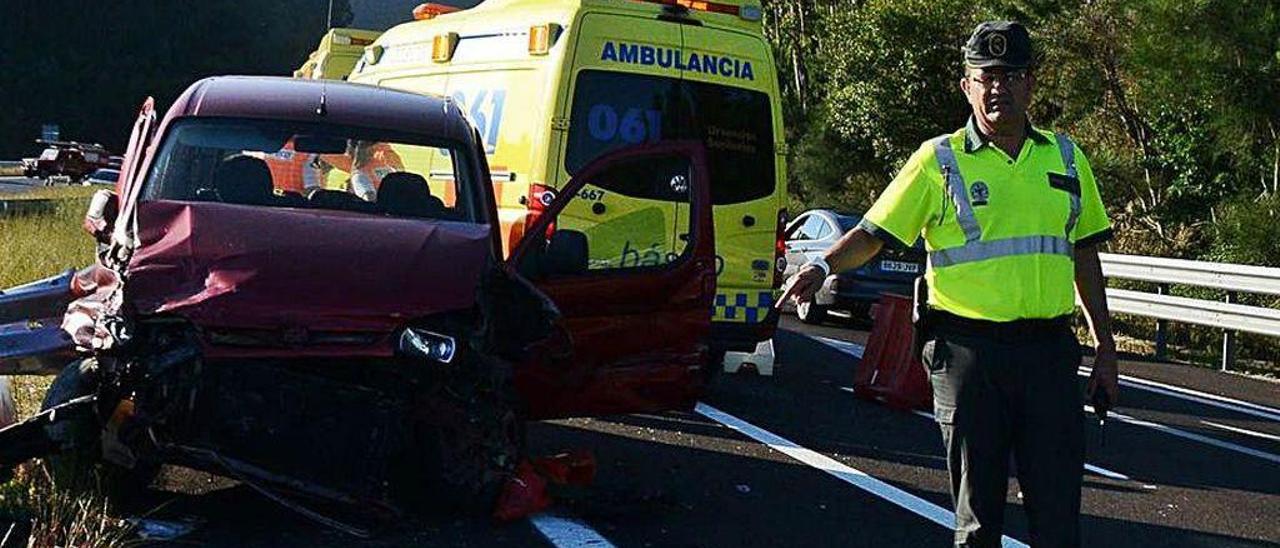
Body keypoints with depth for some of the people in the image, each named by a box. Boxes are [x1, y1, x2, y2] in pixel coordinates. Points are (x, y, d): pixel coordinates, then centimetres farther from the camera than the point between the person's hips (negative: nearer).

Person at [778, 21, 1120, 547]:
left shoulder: (1065, 158, 11)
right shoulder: (939, 160, 1)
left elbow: (1084, 255, 17)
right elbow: (873, 232, -1)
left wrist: (1105, 347, 15)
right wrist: (822, 267, -20)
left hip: (1049, 350, 3)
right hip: (967, 350, -2)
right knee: (977, 506, 7)